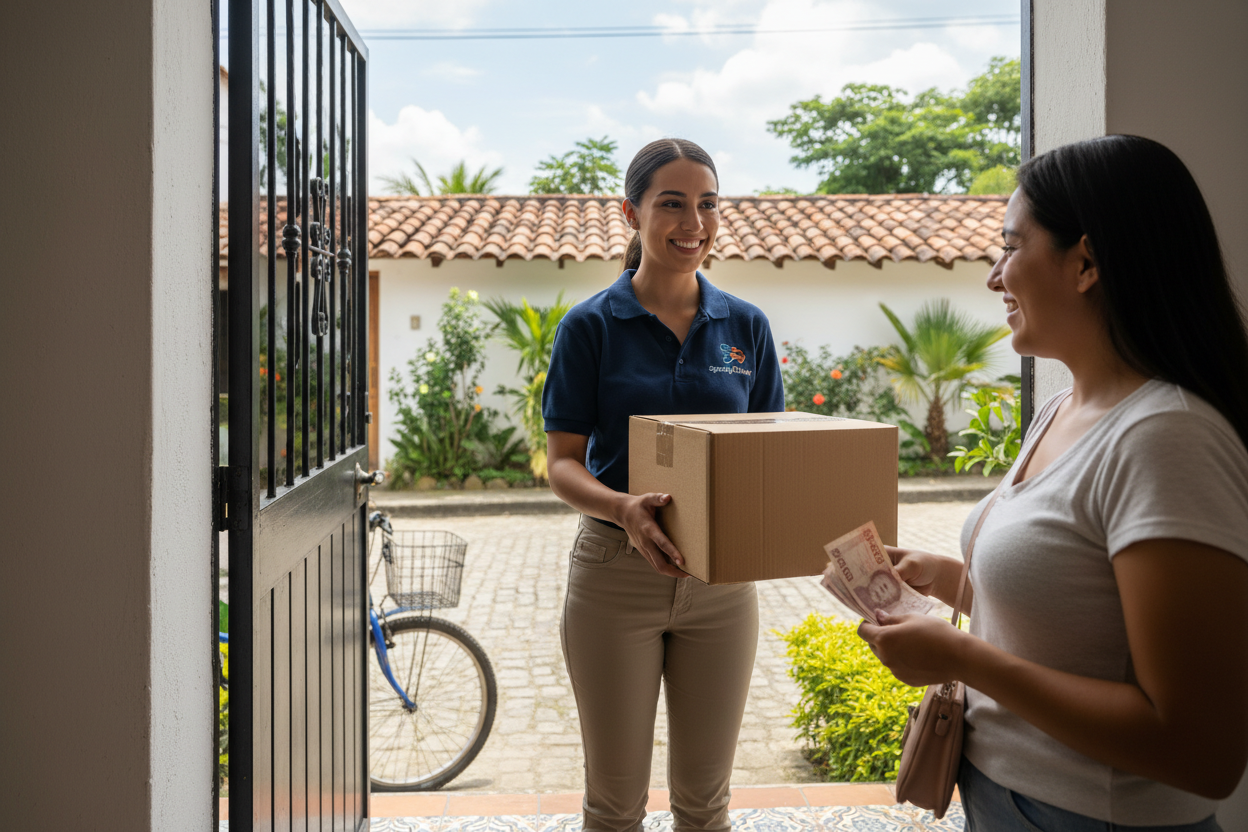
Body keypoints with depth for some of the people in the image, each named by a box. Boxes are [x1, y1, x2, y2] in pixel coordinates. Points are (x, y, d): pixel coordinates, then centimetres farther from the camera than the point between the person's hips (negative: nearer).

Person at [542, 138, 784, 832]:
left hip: (723, 577, 3)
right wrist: (624, 508, -27)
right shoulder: (592, 325, -5)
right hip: (616, 574, -2)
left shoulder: (746, 326, 4)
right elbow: (563, 462, -7)